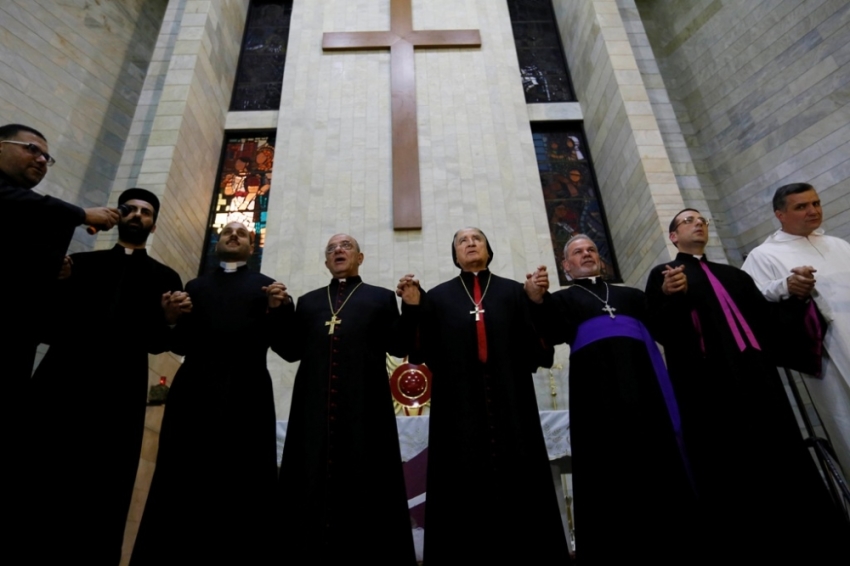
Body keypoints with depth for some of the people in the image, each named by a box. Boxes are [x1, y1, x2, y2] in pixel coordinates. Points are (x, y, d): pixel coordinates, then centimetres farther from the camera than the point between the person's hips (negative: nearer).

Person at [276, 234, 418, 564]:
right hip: (315, 407, 3)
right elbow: (292, 350, 13)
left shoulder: (381, 298, 15)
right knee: (312, 483, 5)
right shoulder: (308, 301, 23)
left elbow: (399, 346, 5)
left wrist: (412, 308, -10)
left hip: (364, 406, -2)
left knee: (366, 484, 0)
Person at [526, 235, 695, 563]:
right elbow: (553, 335, -4)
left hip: (644, 386, 3)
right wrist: (538, 302, -24)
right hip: (599, 393, -3)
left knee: (663, 471, 0)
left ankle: (673, 552, 11)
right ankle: (612, 553, 8)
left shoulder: (632, 295, 27)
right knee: (609, 477, -2)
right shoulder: (563, 299, 16)